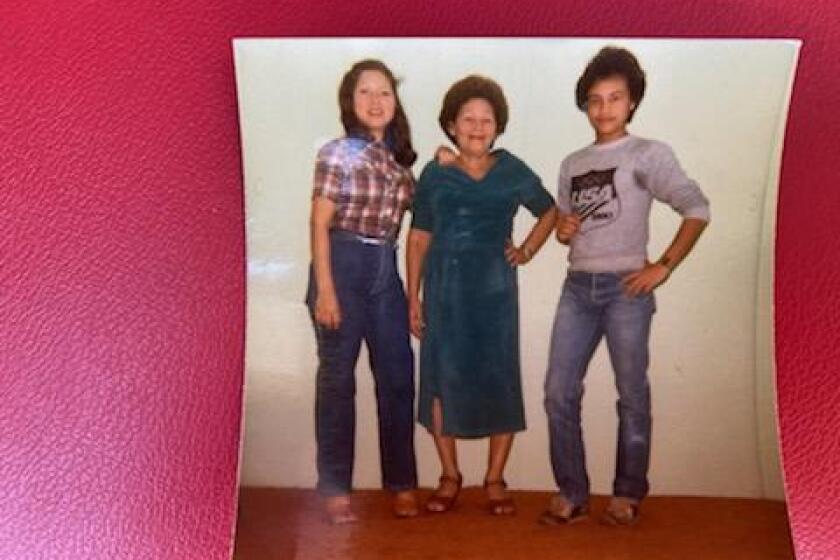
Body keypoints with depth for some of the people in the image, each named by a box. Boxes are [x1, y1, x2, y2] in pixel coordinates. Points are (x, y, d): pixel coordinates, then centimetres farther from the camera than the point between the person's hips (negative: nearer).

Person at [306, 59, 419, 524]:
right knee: (338, 377, 3)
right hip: (343, 265, -5)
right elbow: (319, 224, -10)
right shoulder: (337, 153, -7)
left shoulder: (397, 155, 10)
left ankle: (401, 481, 19)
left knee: (398, 375, 6)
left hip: (385, 269, 6)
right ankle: (335, 488, 14)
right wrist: (325, 289, -16)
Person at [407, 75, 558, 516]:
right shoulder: (435, 174, 4)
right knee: (442, 378, 3)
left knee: (499, 378, 0)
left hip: (494, 287, 0)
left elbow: (550, 211, 19)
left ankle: (494, 479, 14)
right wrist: (413, 296, -1)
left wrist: (527, 251, 5)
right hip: (444, 287, 0)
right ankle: (450, 476, 18)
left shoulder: (512, 172, 5)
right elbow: (418, 237, 4)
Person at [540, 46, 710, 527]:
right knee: (560, 393, 0)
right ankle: (571, 493, 11)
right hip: (578, 287, 5)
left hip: (626, 287, -5)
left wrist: (664, 267, -11)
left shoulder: (650, 154, 0)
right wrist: (562, 229, 1)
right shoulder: (572, 164, 16)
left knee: (632, 395, 2)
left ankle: (628, 494, 15)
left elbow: (698, 210, -7)